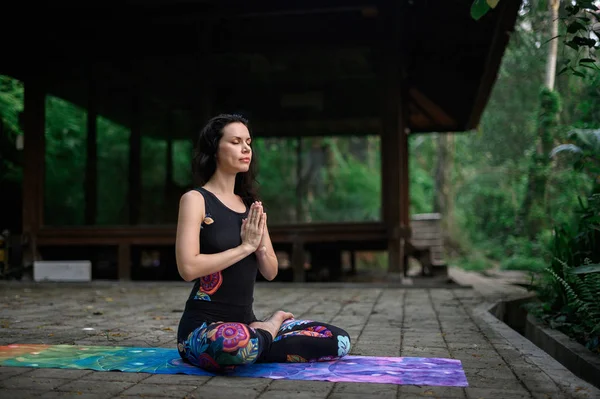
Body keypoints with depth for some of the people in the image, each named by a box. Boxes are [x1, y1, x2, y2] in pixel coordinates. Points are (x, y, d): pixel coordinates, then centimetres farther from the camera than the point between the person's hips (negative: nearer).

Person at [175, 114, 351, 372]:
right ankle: (269, 328, -9)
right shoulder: (195, 199, -7)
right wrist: (245, 246, -15)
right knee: (237, 342, -41)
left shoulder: (251, 205, 11)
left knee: (338, 341, -5)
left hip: (247, 324, 5)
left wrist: (260, 246, -10)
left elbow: (270, 272, 10)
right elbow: (188, 268, -19)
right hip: (203, 328, -5)